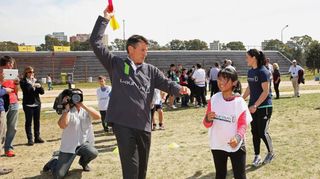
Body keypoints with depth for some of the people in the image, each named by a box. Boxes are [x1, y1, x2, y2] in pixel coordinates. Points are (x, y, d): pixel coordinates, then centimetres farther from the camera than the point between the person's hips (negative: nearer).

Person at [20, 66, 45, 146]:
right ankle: (30, 139, 4)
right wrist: (32, 85, -23)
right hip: (28, 104, -4)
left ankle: (37, 137, 18)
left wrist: (39, 86, -13)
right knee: (29, 122, -1)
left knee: (37, 121, 9)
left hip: (37, 104, 5)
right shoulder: (23, 82, -2)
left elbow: (42, 92, 5)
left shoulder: (36, 81, 11)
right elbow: (26, 90, -19)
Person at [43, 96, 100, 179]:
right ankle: (54, 161, 30)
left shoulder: (87, 110, 0)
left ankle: (83, 162, 7)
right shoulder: (68, 112, -6)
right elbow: (62, 125, -25)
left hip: (84, 144, 2)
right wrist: (66, 109, -28)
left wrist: (84, 106, -24)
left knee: (93, 152, -32)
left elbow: (98, 116, -20)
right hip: (68, 147, -2)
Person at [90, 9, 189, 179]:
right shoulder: (116, 64, 2)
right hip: (122, 123, -4)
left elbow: (166, 83, 3)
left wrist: (179, 89, -19)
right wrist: (105, 19, -3)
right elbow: (96, 43, -1)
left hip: (143, 124, 4)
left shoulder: (150, 70, 10)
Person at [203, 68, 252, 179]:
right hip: (217, 145, 3)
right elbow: (207, 124, 1)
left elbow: (243, 124, -10)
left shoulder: (239, 102, -11)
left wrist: (237, 137, -28)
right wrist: (208, 119, -22)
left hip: (236, 146, -2)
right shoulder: (214, 99, -4)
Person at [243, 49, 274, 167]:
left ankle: (271, 153, 23)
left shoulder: (263, 72, -15)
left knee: (262, 132, -1)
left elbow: (266, 91, -18)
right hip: (252, 106, 7)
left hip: (264, 107, -7)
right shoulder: (250, 72, 8)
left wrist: (255, 105, -22)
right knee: (254, 132, 9)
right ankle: (257, 156, 20)